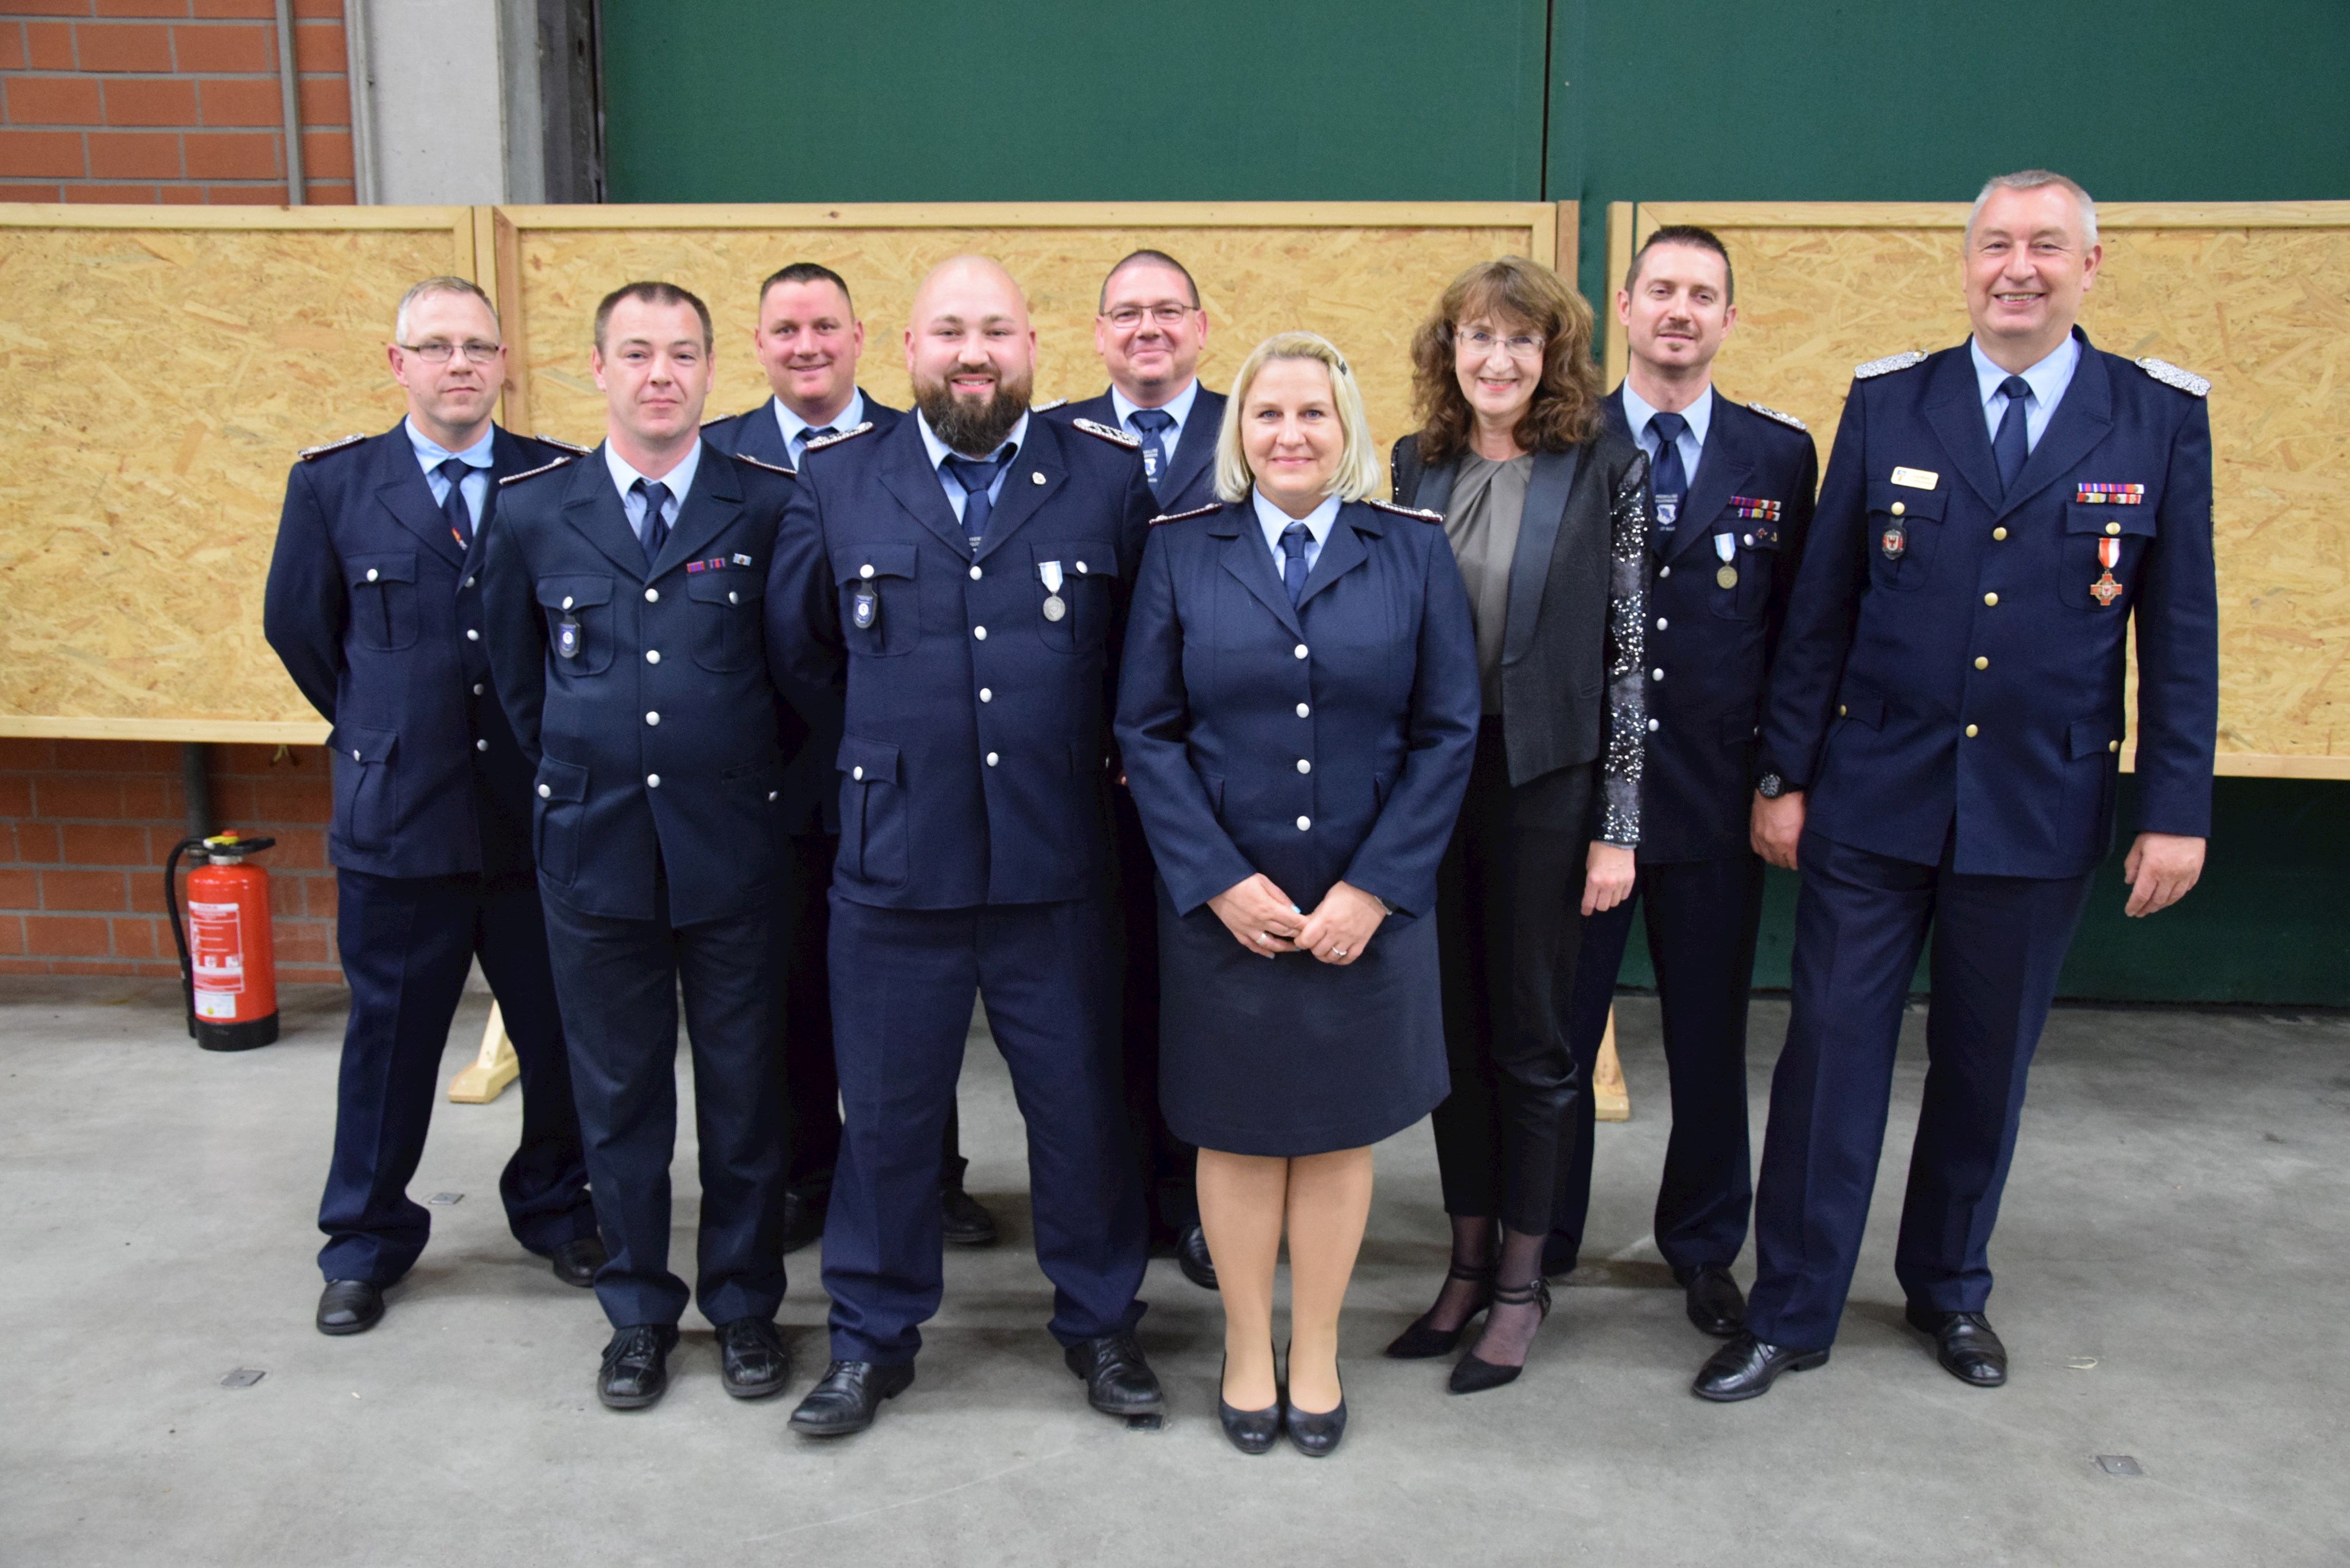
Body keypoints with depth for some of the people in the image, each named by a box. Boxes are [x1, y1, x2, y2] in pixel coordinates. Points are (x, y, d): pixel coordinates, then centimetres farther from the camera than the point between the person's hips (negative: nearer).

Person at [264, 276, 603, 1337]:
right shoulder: (333, 484, 1)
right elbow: (297, 625, 12)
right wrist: (374, 727, 14)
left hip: (538, 808, 0)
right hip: (397, 810, 0)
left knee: (560, 1032, 10)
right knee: (390, 1038, 11)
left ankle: (552, 1208, 31)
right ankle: (367, 1242, 28)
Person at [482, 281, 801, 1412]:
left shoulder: (769, 506, -3)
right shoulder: (533, 512, 4)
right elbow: (516, 680, 13)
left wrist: (759, 787, 4)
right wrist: (571, 791, 12)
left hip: (732, 851, -1)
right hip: (593, 851, 2)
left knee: (743, 1088, 10)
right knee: (617, 1094, 12)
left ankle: (744, 1304, 27)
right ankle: (638, 1310, 29)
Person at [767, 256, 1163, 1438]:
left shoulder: (1110, 480, 0)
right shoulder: (836, 481, 3)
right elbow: (800, 648, 12)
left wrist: (1090, 744, 2)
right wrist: (896, 729, 10)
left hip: (1055, 870, 0)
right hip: (892, 865, 1)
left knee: (1082, 1109, 12)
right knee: (886, 1115, 12)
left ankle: (1099, 1323, 33)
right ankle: (872, 1339, 31)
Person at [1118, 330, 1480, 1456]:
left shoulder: (1414, 552, 1)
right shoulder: (1181, 552, 1)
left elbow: (1447, 733, -2)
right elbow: (1147, 733, -3)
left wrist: (1374, 888, -11)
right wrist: (1220, 881, -12)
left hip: (1366, 905, 1)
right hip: (1220, 903, 0)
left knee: (1338, 1129, 12)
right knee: (1237, 1129, 10)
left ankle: (1316, 1354, 30)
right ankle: (1248, 1352, 29)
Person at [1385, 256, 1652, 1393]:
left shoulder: (1605, 471, -4)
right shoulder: (1416, 467, 6)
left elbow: (1628, 651, -5)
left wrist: (1616, 827, -8)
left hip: (1544, 784, -3)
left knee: (1530, 1033, 7)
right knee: (1451, 1023, 11)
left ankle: (1521, 1281, 22)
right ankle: (1469, 1260, 27)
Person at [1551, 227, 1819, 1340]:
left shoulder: (1782, 455, 5)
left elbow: (1799, 626, 6)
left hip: (1714, 800, 2)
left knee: (1710, 1039, 13)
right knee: (1554, 1034, 8)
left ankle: (1704, 1250, 32)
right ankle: (1536, 1248, 26)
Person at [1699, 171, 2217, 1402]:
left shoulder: (2161, 420, 1)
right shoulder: (1887, 402, 1)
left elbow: (2181, 632, 2)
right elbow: (1820, 606, 2)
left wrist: (2177, 809, -2)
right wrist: (1784, 775, 0)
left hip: (2040, 809, 1)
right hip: (1873, 799, 0)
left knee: (1987, 1063, 14)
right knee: (1831, 1051, 3)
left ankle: (1949, 1289, 35)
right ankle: (1790, 1313, 18)